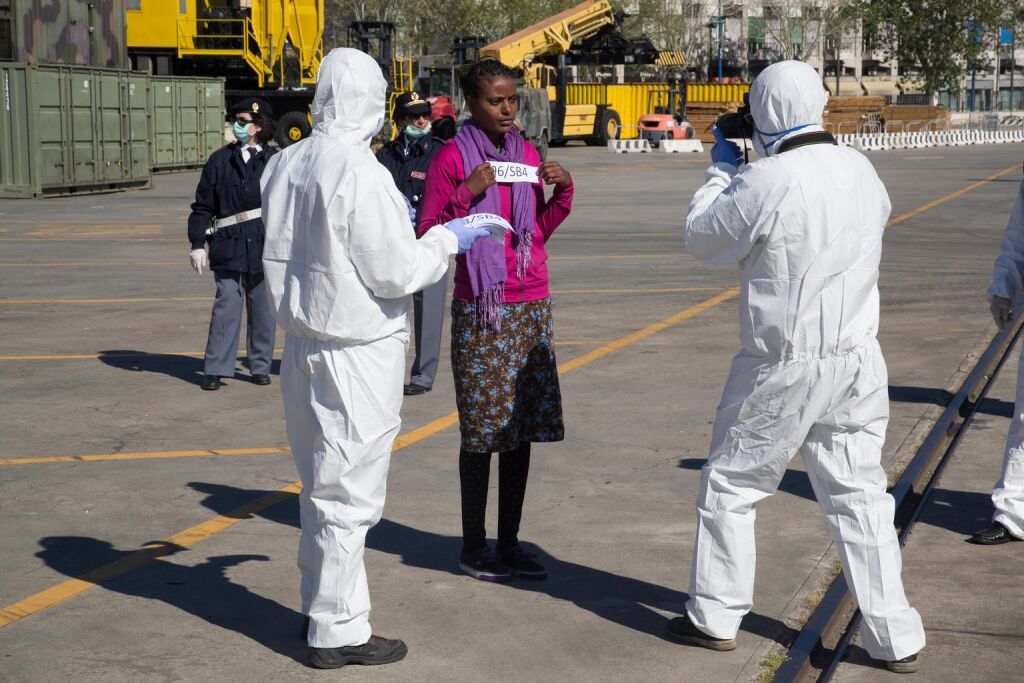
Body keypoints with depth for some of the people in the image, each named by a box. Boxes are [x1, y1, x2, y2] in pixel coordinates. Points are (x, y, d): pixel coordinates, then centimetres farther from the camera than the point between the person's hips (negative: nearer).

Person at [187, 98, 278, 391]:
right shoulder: (220, 160, 5)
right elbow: (203, 205, 6)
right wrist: (197, 243, 1)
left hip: (266, 245, 1)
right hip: (230, 246, -1)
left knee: (263, 310, 9)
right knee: (226, 307, -4)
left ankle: (260, 366, 20)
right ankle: (215, 369, 1)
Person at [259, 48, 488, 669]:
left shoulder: (286, 166, 4)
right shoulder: (361, 174, -20)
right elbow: (396, 272, -17)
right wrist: (447, 240, -1)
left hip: (303, 346, 8)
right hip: (357, 355, -8)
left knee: (321, 486, 20)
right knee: (348, 495, 2)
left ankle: (321, 608, 33)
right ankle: (337, 632, 10)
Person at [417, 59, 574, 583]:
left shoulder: (527, 153, 11)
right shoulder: (452, 157, -6)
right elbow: (426, 236, -8)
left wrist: (563, 192, 2)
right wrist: (466, 195, -20)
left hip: (532, 306, 6)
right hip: (482, 310, -6)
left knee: (521, 429, 8)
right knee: (482, 432, -1)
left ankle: (509, 544, 17)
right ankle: (473, 547, 11)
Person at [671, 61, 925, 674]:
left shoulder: (763, 183, -17)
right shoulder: (860, 171, 1)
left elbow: (702, 238, -3)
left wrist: (721, 170, 13)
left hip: (784, 369, -5)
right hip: (858, 363, 5)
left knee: (731, 486, 12)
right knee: (860, 495, 11)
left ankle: (715, 617, 22)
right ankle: (896, 639, 12)